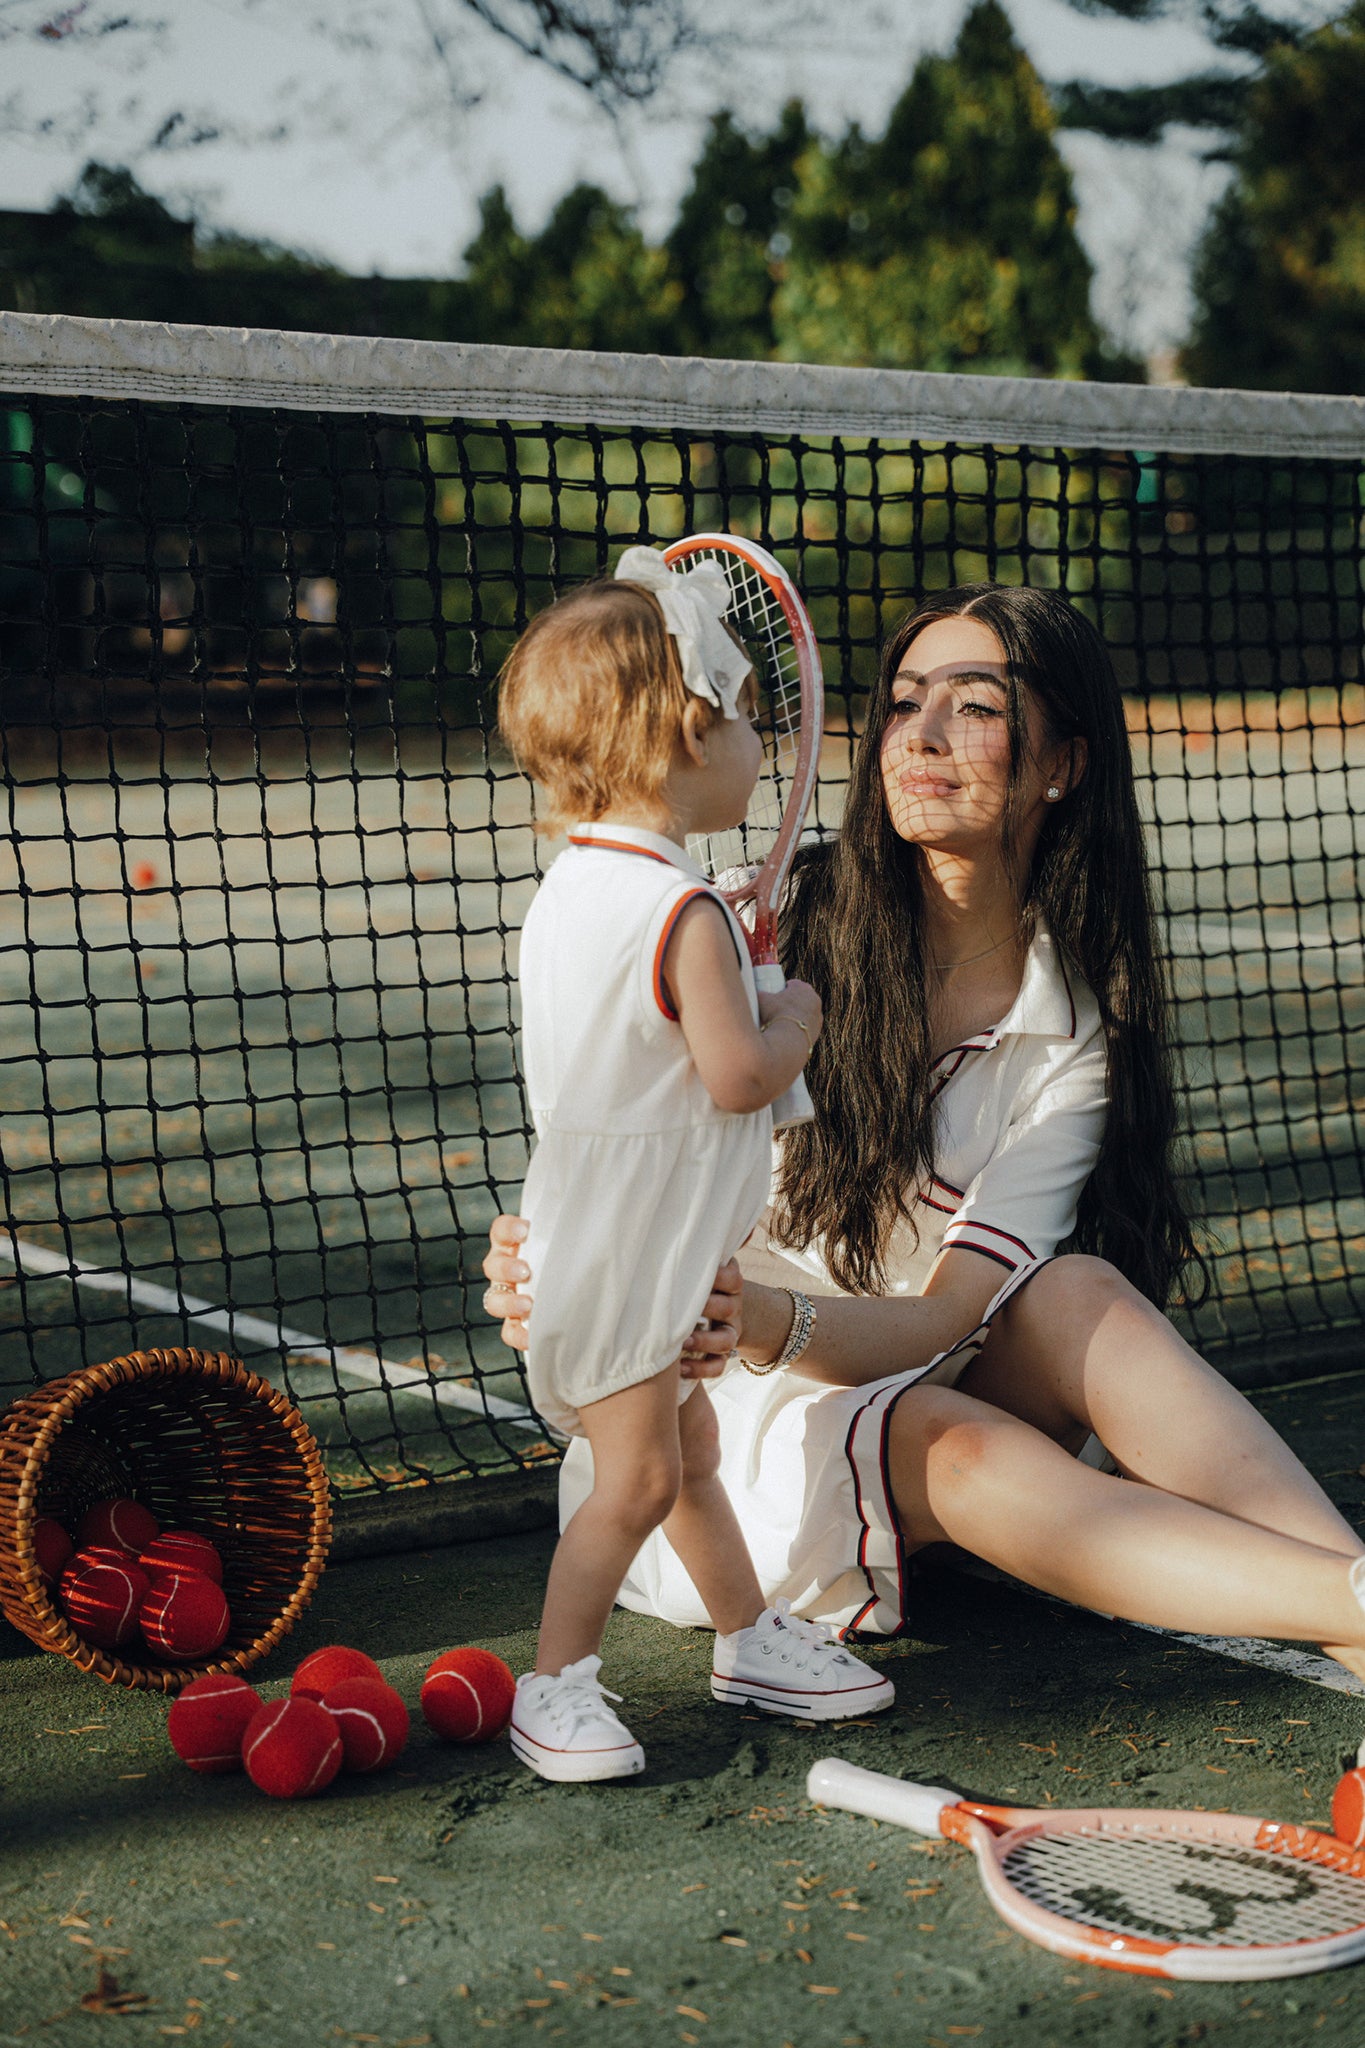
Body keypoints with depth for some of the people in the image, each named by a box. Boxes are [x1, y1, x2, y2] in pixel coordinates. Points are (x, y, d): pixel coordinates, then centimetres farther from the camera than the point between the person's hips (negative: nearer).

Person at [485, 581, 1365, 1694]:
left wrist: (771, 1323, -37)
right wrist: (550, 1273, -35)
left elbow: (944, 1318, -16)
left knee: (1078, 1294, -28)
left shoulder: (1077, 1033, -6)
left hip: (906, 1382, 3)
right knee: (966, 1453, -33)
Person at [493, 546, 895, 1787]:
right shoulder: (683, 912, -23)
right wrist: (795, 1020, -6)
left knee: (687, 1447, 20)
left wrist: (742, 1004, 13)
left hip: (627, 1245, 10)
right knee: (638, 1477, -1)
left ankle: (750, 1637, 33)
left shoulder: (571, 887, 6)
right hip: (627, 1251, -10)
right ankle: (555, 1685, 9)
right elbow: (740, 1078, -24)